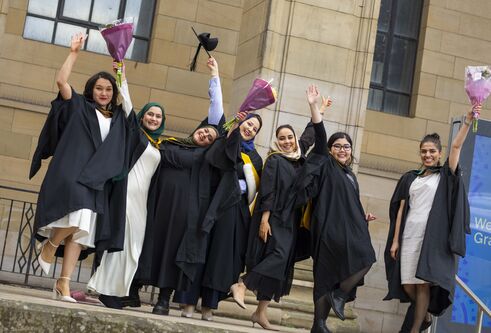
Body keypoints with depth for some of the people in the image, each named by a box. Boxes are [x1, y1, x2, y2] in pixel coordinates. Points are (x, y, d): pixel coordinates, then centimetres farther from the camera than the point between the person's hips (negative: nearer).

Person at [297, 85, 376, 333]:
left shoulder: (350, 175, 23)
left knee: (331, 274, 4)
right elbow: (320, 139, -12)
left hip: (349, 228, 7)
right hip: (331, 228, -7)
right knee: (366, 258, -17)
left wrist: (363, 217, 12)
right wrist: (314, 107, -23)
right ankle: (339, 295, -4)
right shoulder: (326, 166, 2)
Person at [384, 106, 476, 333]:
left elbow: (456, 146, -5)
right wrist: (395, 240, 5)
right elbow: (400, 209, 12)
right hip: (409, 235, 3)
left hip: (432, 237, -3)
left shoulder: (444, 175, 9)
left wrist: (467, 121, -18)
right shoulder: (410, 178, 16)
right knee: (407, 284, 1)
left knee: (423, 283, -9)